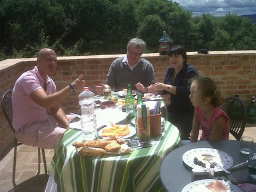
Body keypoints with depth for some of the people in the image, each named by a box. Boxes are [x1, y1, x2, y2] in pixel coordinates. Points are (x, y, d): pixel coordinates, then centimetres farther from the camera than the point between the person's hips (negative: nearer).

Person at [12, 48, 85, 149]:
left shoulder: (49, 81, 4)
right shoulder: (28, 78, -22)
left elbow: (55, 108, 6)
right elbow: (45, 102, -37)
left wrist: (67, 123, -12)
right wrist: (71, 86, -37)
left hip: (45, 121, 8)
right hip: (28, 129, -8)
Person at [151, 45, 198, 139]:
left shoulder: (190, 71, -12)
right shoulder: (170, 71, 10)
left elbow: (188, 91, -26)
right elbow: (164, 89, 18)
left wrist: (166, 87, -31)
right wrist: (165, 95, -5)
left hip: (186, 115, -6)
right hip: (171, 114, 6)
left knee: (183, 139, -9)